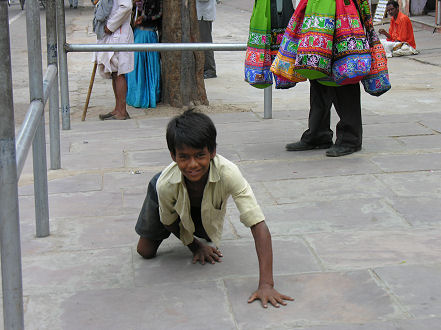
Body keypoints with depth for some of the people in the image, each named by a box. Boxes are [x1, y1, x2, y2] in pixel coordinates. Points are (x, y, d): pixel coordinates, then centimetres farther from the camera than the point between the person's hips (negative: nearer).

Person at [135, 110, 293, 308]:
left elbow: (258, 226, -48)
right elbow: (170, 221, -16)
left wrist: (266, 284, -54)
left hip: (207, 207, 1)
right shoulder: (165, 184, -41)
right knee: (146, 252, 4)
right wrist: (194, 247, -3)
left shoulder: (228, 174, -47)